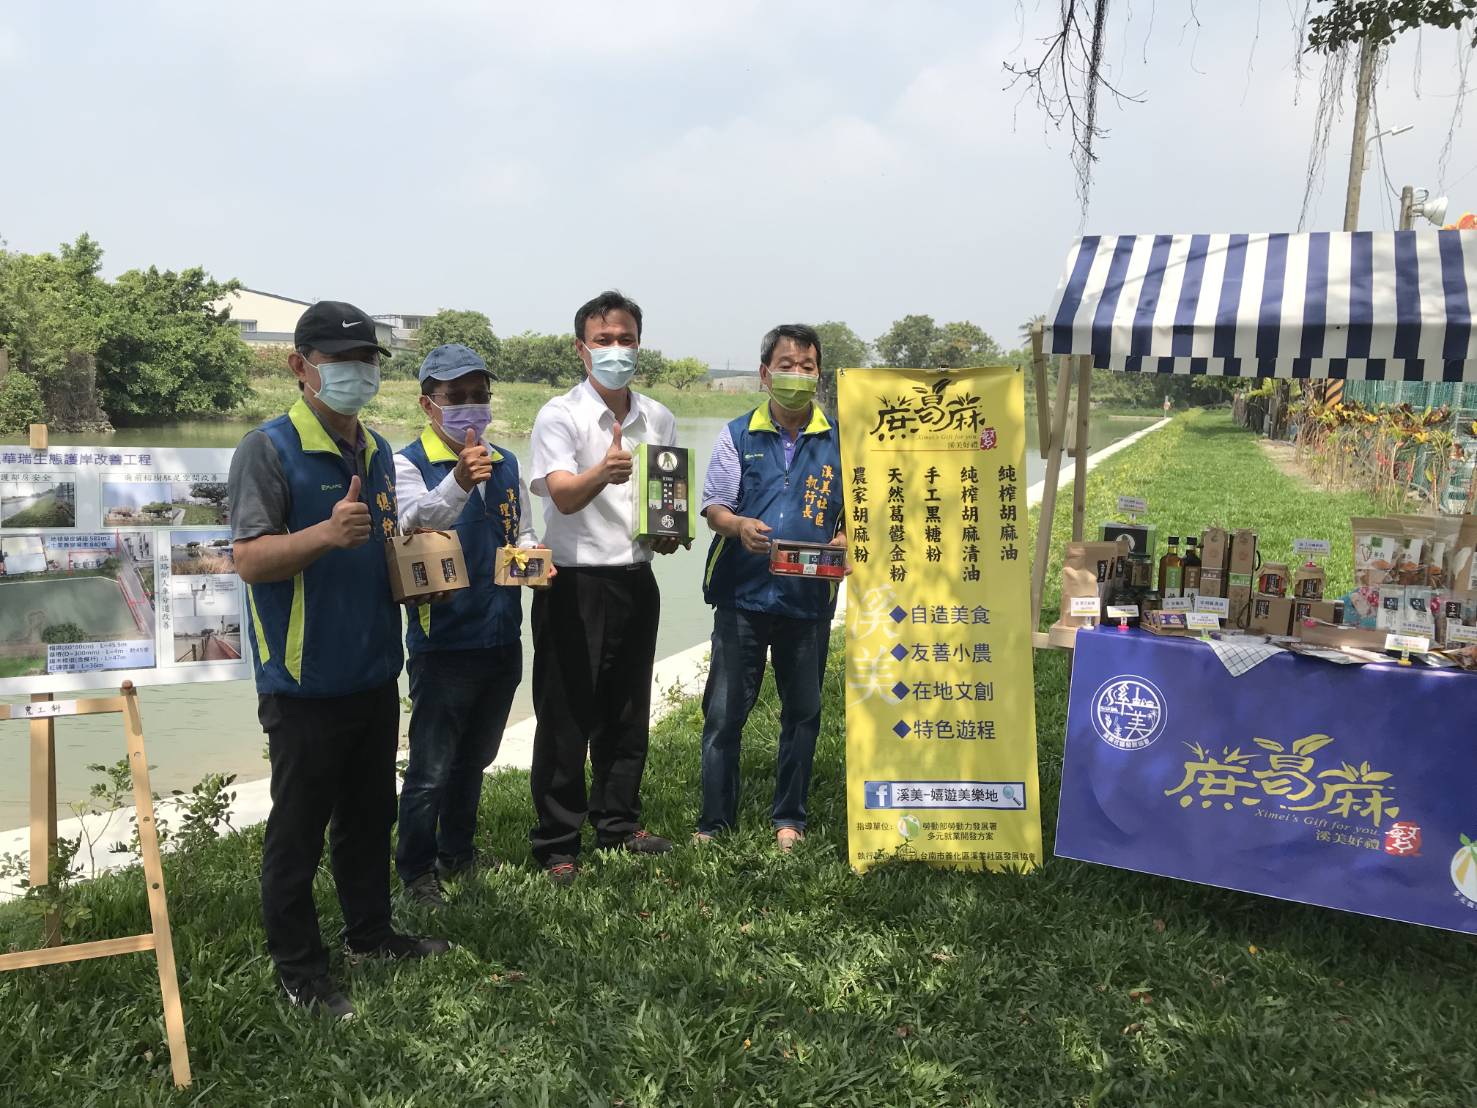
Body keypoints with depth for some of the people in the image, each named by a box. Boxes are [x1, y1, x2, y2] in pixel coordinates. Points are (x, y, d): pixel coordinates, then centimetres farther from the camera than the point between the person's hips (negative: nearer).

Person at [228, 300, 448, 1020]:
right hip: (305, 682, -7)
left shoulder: (377, 452, 12)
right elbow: (251, 559, -19)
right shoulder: (269, 449, -12)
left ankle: (370, 933, 36)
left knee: (370, 813, 19)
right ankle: (299, 971, 19)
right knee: (299, 828, 5)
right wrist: (326, 535, -34)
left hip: (373, 672, 8)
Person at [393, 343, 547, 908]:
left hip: (501, 638, 6)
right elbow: (414, 522, -31)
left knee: (474, 758, 21)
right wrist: (459, 482, -49)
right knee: (430, 768, 3)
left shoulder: (505, 464, 9)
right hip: (444, 642, -6)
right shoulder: (409, 464, -11)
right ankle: (416, 870, 21)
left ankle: (457, 852, 38)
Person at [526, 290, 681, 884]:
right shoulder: (559, 416, -9)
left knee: (628, 713, 15)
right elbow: (564, 496, -24)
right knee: (565, 718, 1)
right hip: (574, 584, -5)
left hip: (635, 580, 5)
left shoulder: (659, 419, 9)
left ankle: (619, 823, 31)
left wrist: (667, 534, 0)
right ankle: (557, 845, 12)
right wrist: (604, 472, -44)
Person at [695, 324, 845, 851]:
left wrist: (844, 540, -14)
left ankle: (789, 818, 26)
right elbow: (713, 506, 2)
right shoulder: (737, 436, 5)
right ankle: (714, 822, 13)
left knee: (803, 712, 11)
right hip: (742, 594, -1)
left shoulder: (839, 441, 6)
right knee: (723, 712, 1)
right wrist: (739, 526, -19)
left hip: (809, 596, 1)